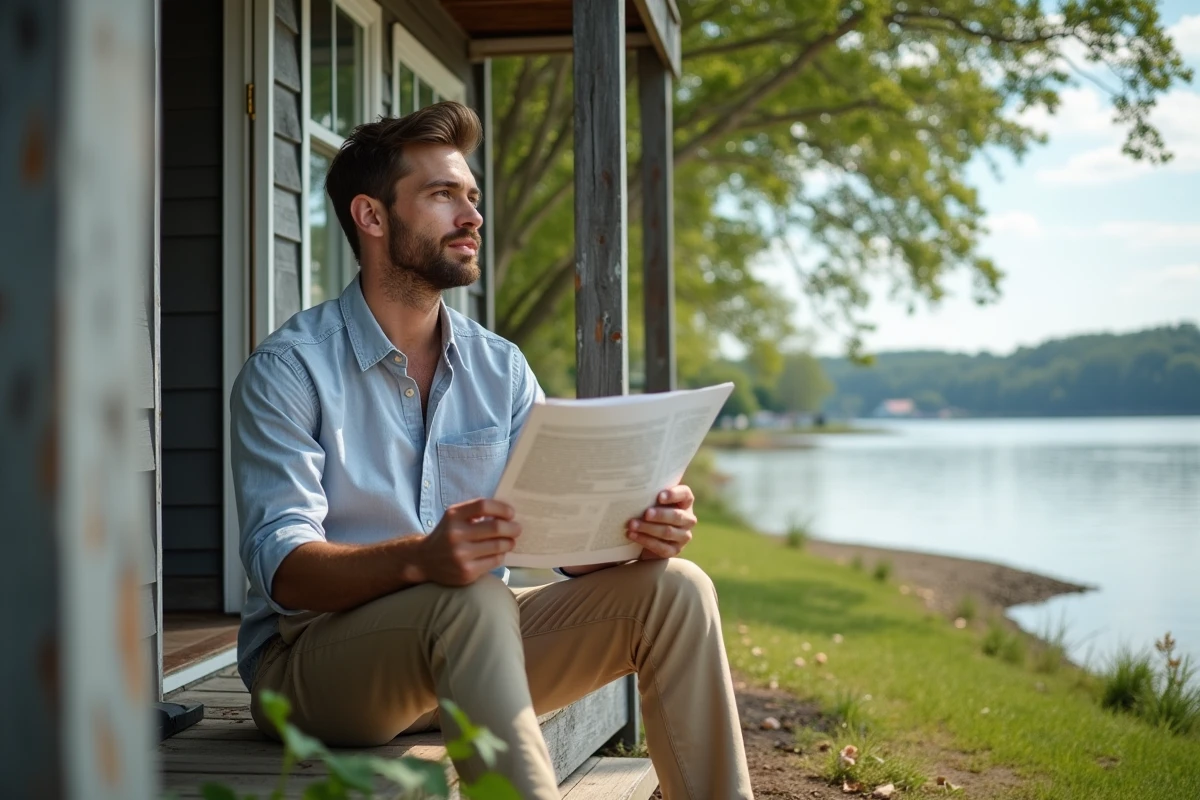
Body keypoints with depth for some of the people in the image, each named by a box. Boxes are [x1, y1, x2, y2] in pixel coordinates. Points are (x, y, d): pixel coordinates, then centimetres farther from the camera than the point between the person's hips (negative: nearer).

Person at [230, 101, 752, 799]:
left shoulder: (501, 369, 9)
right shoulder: (288, 371, -9)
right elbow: (283, 566, -19)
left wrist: (637, 532, -21)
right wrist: (419, 559, -38)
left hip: (465, 650, 6)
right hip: (310, 659, -5)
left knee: (672, 588, -12)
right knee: (474, 600, -36)